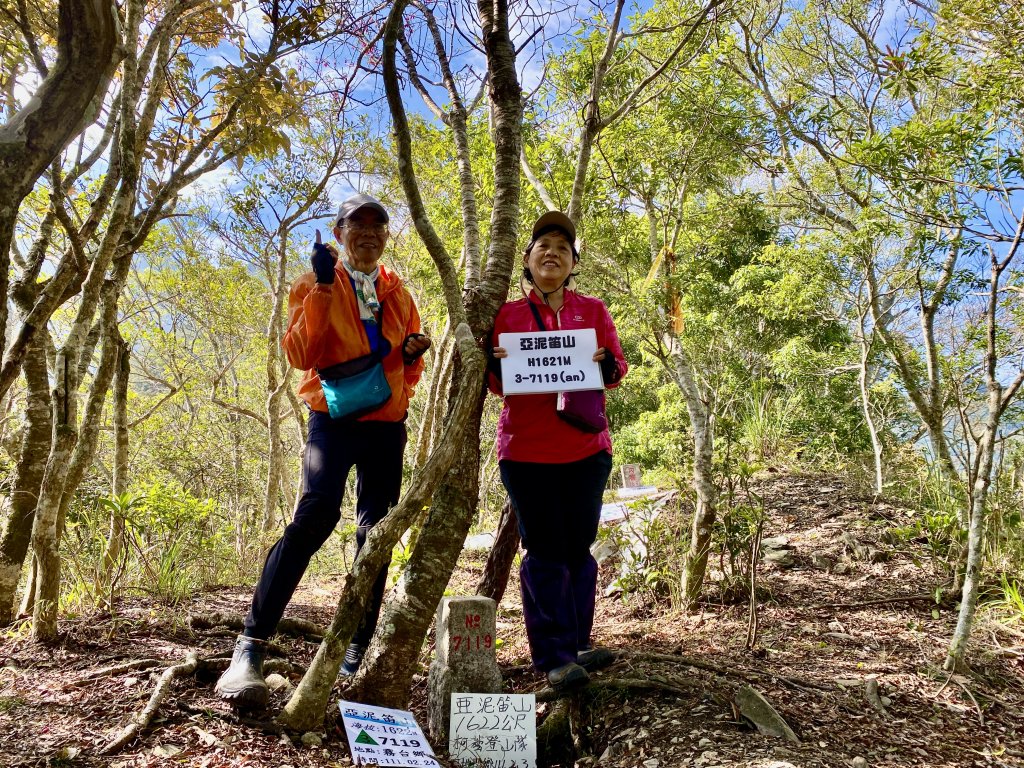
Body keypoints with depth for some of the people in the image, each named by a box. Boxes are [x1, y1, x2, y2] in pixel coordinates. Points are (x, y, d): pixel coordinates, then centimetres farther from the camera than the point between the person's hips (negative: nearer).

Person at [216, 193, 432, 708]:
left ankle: (356, 655, 12)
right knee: (316, 514, -25)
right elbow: (300, 355, -10)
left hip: (386, 424, 5)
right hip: (334, 417, -5)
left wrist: (412, 353, -3)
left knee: (377, 532, 3)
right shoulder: (315, 285, 4)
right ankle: (251, 645, -18)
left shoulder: (399, 296, 16)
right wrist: (323, 288, -16)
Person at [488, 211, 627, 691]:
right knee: (545, 553, -1)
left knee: (579, 549, 8)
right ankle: (554, 657, 4)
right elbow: (497, 385, 7)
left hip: (586, 448, 2)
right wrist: (496, 365, -15)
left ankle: (575, 645, 20)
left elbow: (618, 370, 8)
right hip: (526, 451, -2)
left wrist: (606, 364, -15)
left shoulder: (592, 310, 10)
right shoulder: (507, 314, 7)